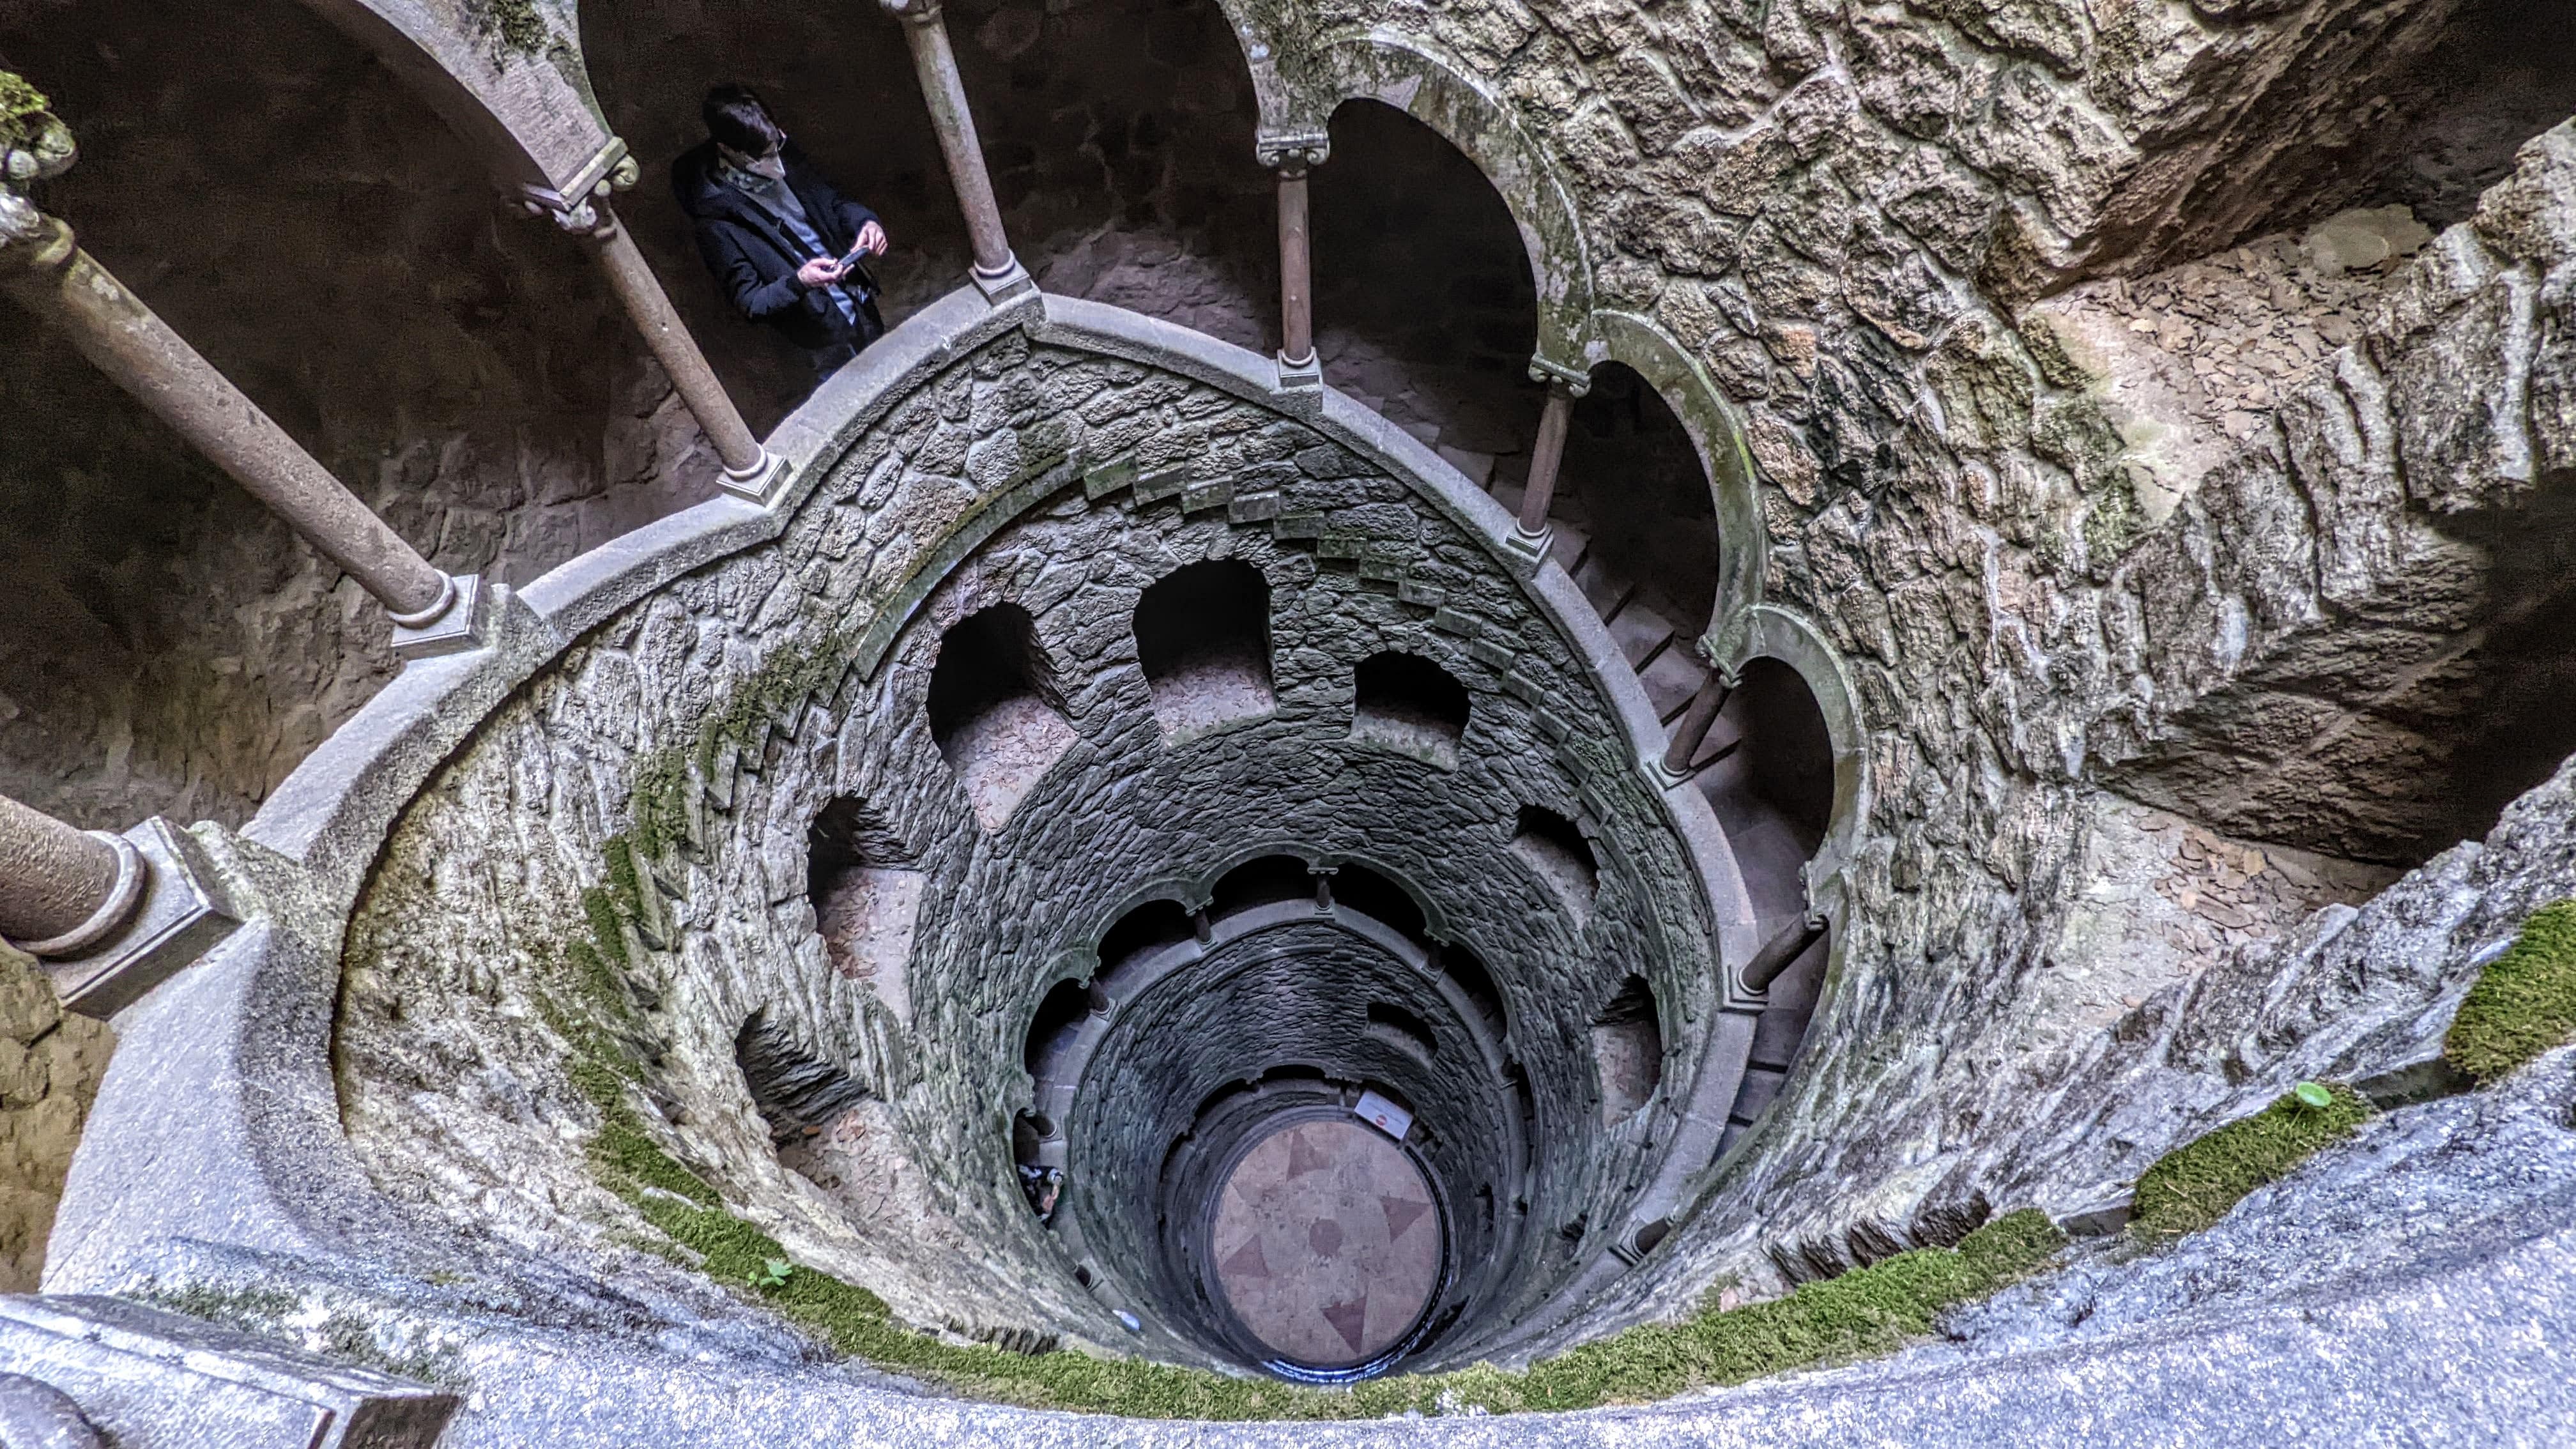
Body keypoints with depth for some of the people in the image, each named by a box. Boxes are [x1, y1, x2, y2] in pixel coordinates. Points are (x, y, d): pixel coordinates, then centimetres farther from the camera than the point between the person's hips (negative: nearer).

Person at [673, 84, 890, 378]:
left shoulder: (784, 156, -5)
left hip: (865, 308, 6)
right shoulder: (717, 219, -21)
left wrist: (865, 221, -12)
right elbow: (748, 302, -16)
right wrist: (798, 282, -34)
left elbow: (834, 202, 11)